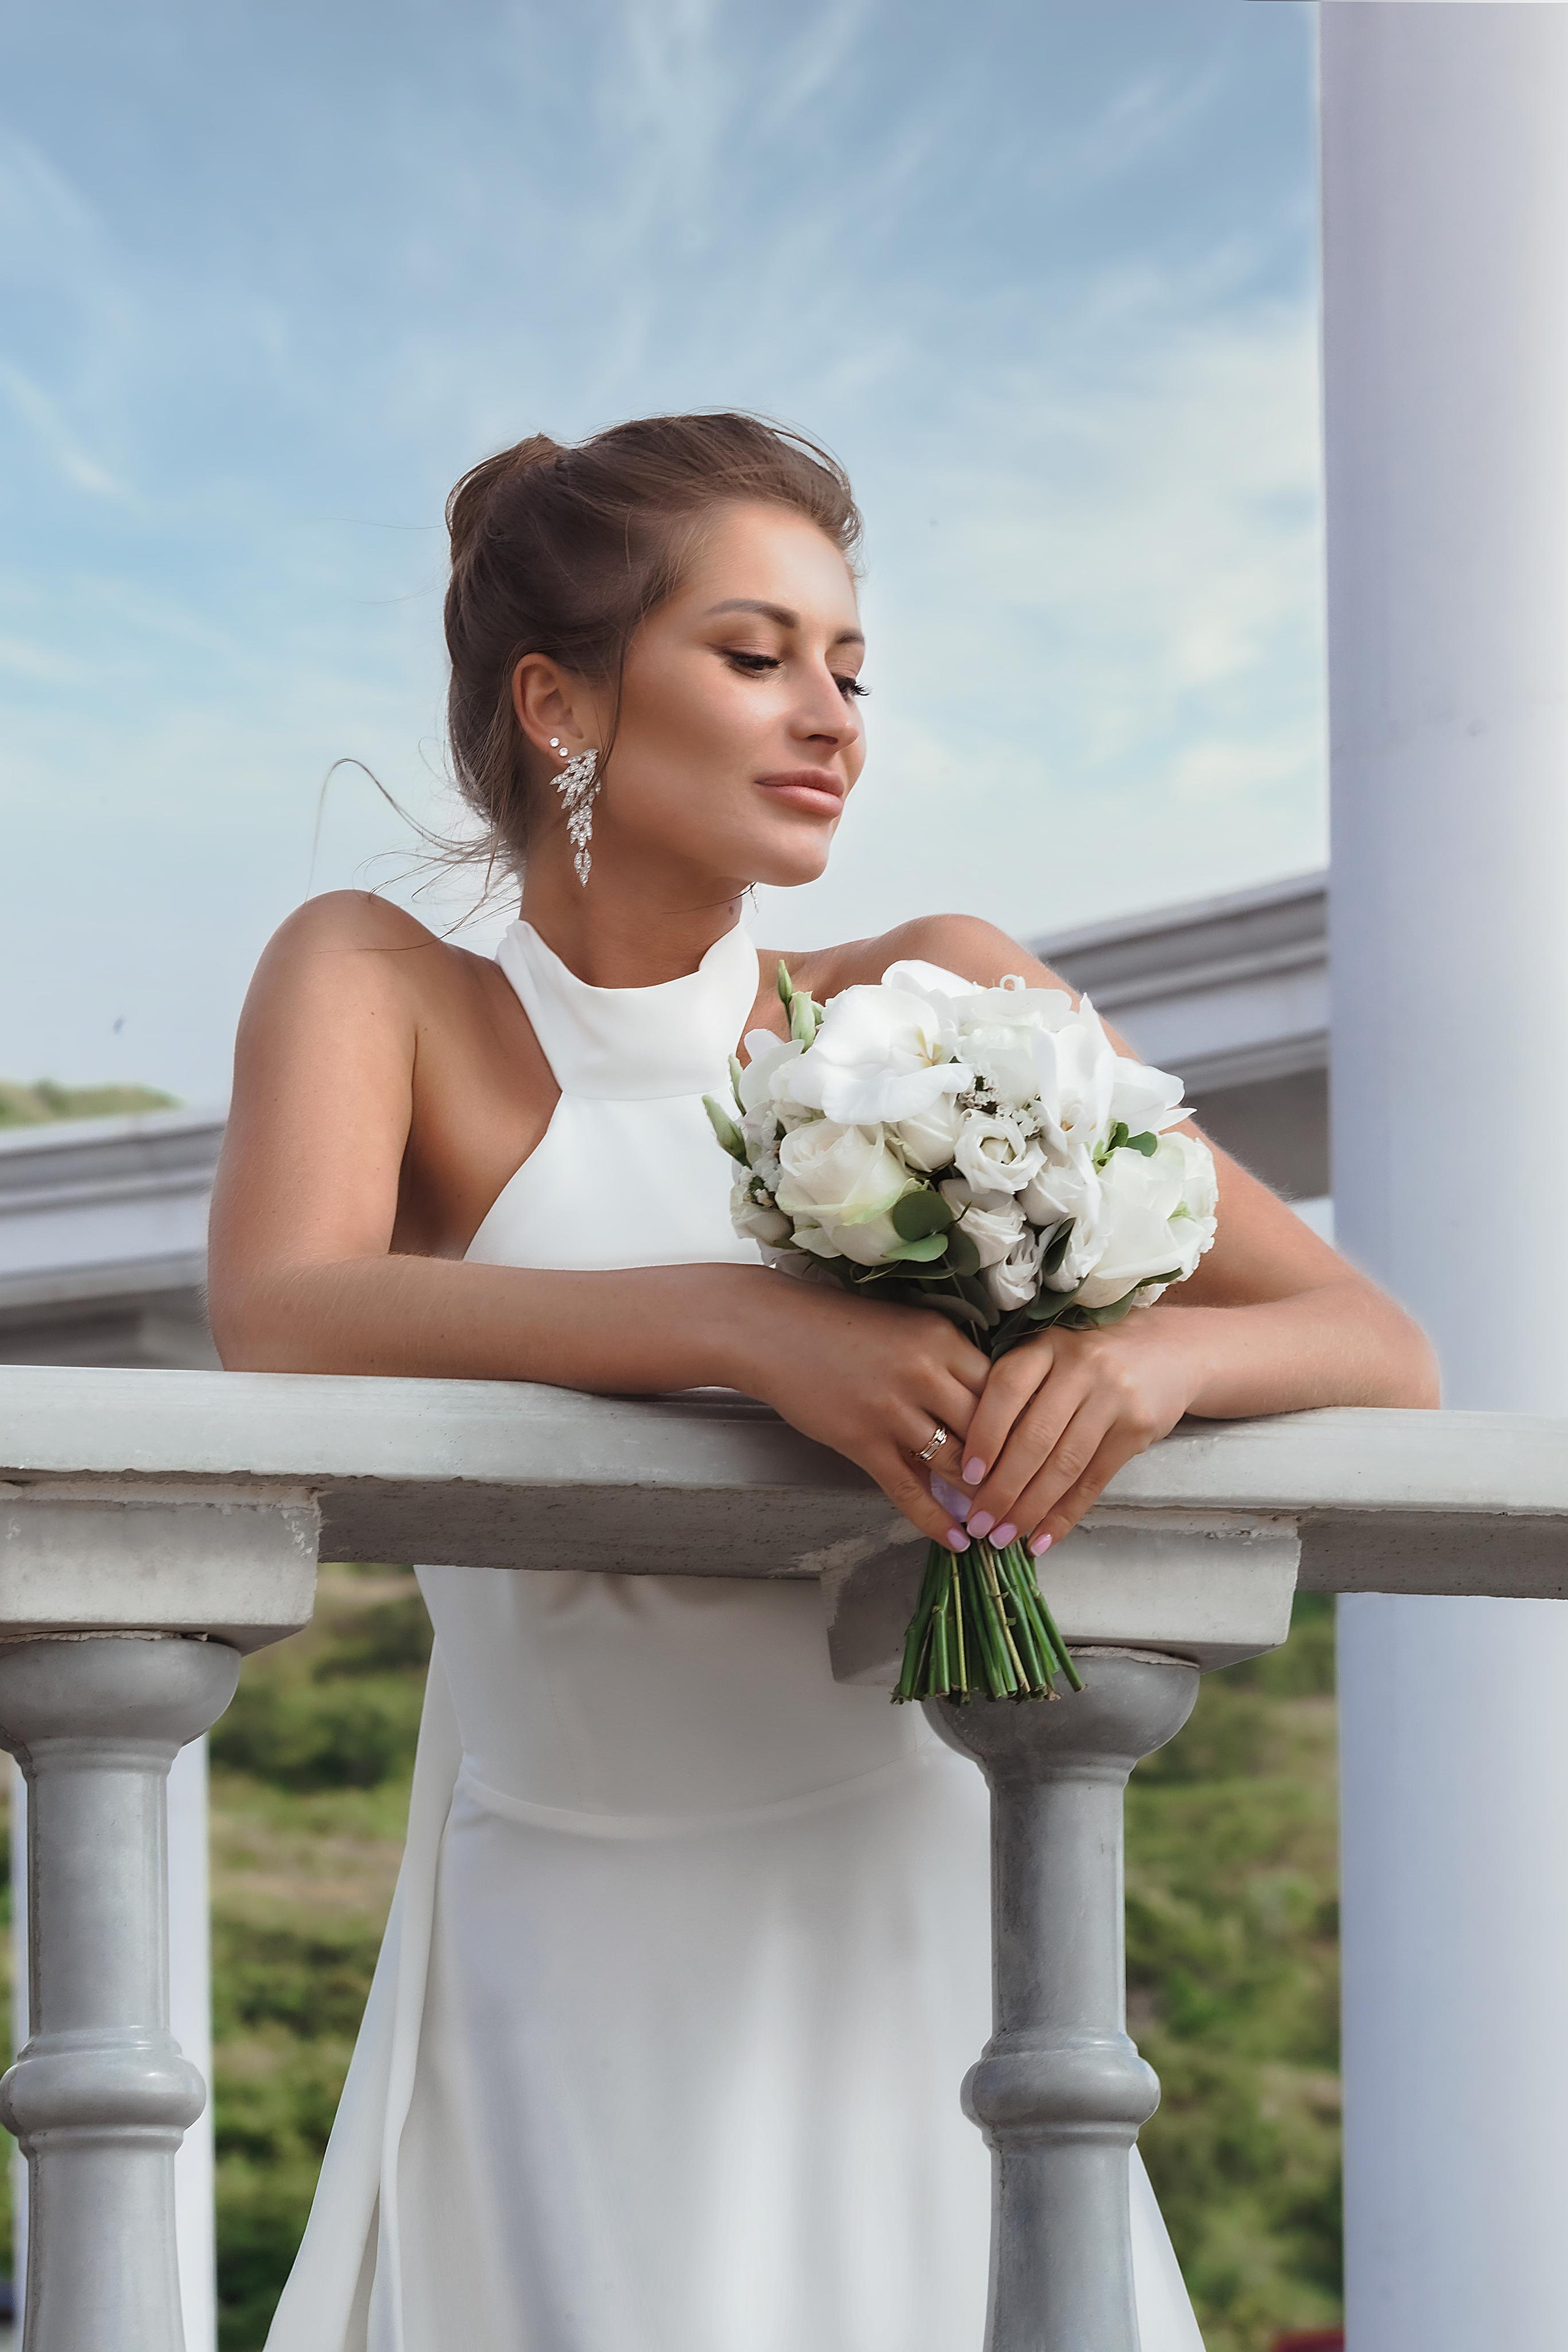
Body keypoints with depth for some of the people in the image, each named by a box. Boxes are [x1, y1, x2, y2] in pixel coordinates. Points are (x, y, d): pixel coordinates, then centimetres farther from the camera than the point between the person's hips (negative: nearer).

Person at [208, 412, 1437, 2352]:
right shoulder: (376, 984, -4)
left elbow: (1380, 1352, -3)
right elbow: (281, 1319, -25)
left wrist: (1158, 1350, -26)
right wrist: (753, 1326, -35)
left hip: (893, 1936, 2)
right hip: (564, 1966, -2)